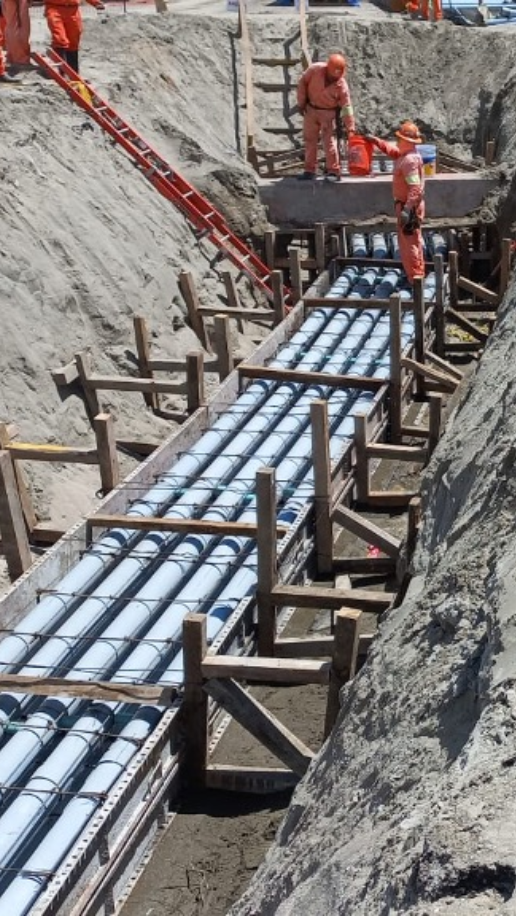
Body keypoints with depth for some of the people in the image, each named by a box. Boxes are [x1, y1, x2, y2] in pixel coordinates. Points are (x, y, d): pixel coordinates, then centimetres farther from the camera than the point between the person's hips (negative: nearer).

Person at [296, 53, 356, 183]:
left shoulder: (341, 85, -23)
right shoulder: (315, 69, -20)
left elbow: (347, 107, -21)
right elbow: (302, 82, -4)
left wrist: (350, 129, -24)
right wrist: (301, 102, -2)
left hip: (328, 112, -3)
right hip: (310, 109, 3)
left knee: (329, 141, -9)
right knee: (309, 139, 10)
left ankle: (334, 171, -2)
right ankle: (310, 170, 21)